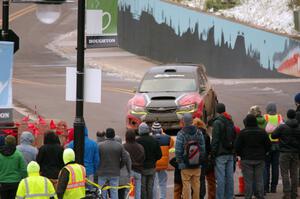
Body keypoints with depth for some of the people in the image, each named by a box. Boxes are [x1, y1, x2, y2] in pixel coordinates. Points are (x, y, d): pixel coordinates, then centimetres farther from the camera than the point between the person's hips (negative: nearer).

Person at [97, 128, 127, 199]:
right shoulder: (119, 146, -2)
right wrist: (118, 167, 11)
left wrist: (98, 168, 7)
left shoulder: (100, 145, -7)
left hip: (102, 173, -1)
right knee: (114, 193, 5)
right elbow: (124, 159, -5)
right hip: (115, 173, 1)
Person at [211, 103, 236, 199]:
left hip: (221, 155, -7)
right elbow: (234, 138, 18)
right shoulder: (230, 122, 15)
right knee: (229, 177, 9)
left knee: (220, 178, -8)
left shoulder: (217, 122, -9)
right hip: (230, 154, 7)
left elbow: (215, 140, -13)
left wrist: (213, 154, -10)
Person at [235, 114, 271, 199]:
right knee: (259, 180, 7)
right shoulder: (262, 132, 2)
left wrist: (240, 154, 11)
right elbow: (268, 145, 6)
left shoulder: (243, 133, -7)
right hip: (260, 160, 3)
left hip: (246, 160, -3)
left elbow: (237, 147, -7)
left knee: (248, 180, -1)